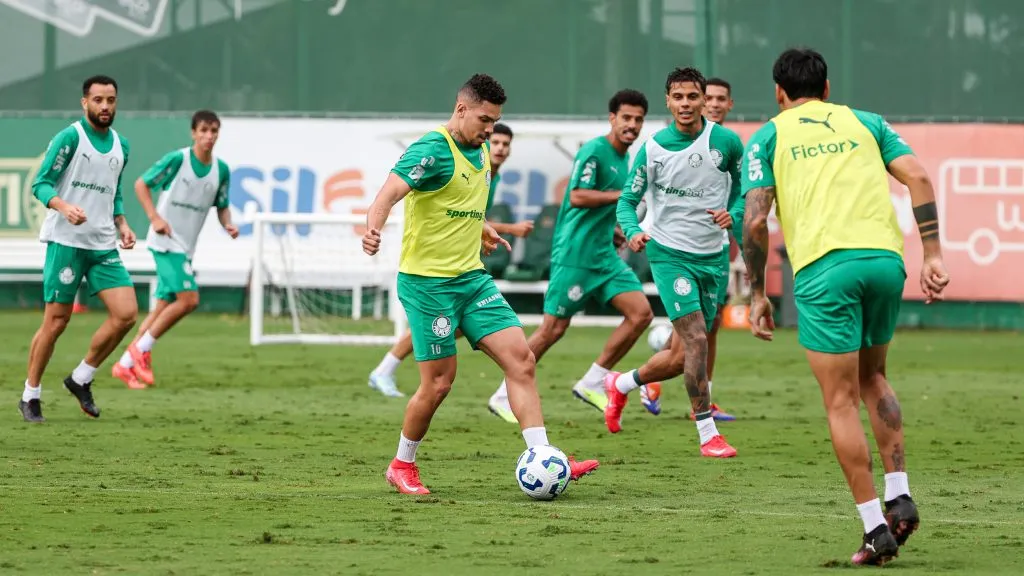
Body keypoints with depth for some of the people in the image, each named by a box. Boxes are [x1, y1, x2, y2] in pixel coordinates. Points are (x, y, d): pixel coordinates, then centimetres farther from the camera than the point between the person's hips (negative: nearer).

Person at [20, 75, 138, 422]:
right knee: (56, 321, -4)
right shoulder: (70, 138, -7)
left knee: (126, 314, -8)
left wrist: (122, 224, 8)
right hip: (66, 241, -6)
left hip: (104, 246, 6)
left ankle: (81, 379, 10)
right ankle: (30, 395, 11)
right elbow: (41, 184, -9)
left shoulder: (120, 146, 13)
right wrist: (64, 206, -27)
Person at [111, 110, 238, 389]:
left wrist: (228, 224, -6)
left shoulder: (221, 170, 5)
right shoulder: (177, 159, -12)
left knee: (164, 306, 7)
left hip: (185, 247, 7)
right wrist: (155, 217, -16)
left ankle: (126, 364, 15)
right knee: (189, 299, -19)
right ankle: (141, 350, -5)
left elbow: (222, 206, 16)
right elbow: (141, 184, -4)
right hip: (166, 241, -7)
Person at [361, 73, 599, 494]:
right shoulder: (433, 151, -15)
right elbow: (391, 191, -31)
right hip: (428, 281, -8)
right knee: (438, 383, -4)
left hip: (472, 278, 8)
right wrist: (373, 227, -49)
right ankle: (402, 466, 18)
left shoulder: (481, 152, 11)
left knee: (521, 360, -4)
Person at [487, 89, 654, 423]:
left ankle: (593, 383, 3)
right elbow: (577, 197, -21)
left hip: (604, 254, 9)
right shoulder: (594, 151, -12)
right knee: (554, 327, -6)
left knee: (641, 313, -4)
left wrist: (613, 230, 15)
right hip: (574, 254, -9)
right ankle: (505, 396, 6)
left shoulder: (624, 157, 16)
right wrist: (621, 195, -18)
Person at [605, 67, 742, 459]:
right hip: (669, 253, -3)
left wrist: (732, 213, -10)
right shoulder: (653, 148, -6)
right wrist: (633, 231, -19)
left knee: (683, 357, 7)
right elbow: (628, 200, 2)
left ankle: (621, 385, 35)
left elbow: (745, 182, 11)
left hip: (711, 256, 3)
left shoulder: (725, 142, -5)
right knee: (695, 339, -17)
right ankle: (707, 434, -9)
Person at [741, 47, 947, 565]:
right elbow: (919, 179, 6)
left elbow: (755, 221, 2)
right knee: (872, 377, 25)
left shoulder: (768, 138, 13)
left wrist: (757, 294, 9)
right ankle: (900, 497, 12)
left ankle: (876, 529, -3)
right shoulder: (866, 123, 21)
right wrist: (933, 256, 4)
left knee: (841, 403, 2)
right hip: (884, 258, 3)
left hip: (823, 269, -3)